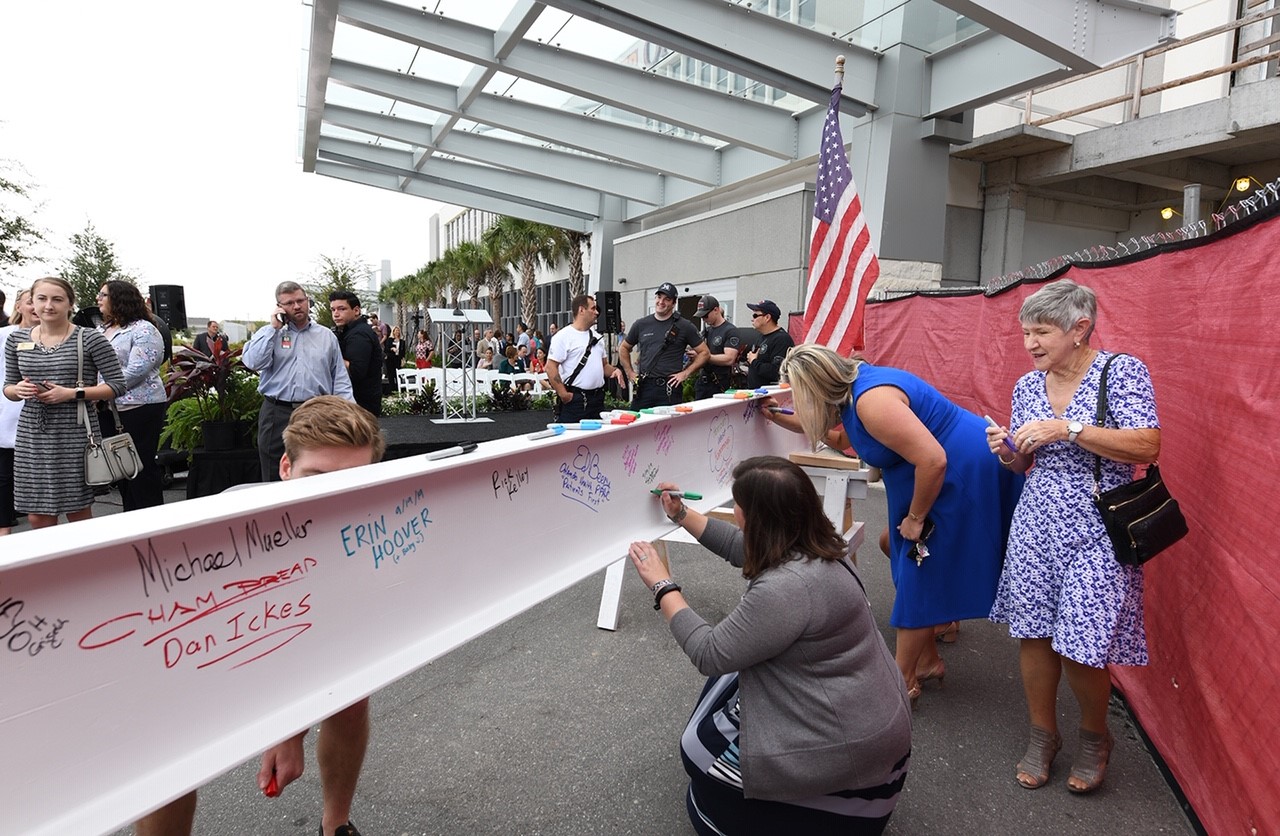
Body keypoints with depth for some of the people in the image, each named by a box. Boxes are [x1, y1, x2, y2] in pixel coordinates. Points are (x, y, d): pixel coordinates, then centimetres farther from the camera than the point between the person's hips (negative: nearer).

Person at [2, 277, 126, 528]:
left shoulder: (90, 339, -4)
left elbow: (117, 385, -5)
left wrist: (72, 393, -16)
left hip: (75, 434, -4)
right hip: (32, 435, 4)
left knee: (78, 512, 6)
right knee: (37, 517, 7)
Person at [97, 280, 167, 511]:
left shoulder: (143, 330, -8)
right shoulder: (102, 330, 16)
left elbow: (136, 371, -18)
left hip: (139, 408, -8)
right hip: (107, 410, 8)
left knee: (142, 467, -3)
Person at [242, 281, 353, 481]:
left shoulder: (326, 336, 12)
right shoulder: (267, 334, 10)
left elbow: (340, 379, 10)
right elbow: (254, 363, -9)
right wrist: (274, 328, -4)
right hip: (277, 414, 0)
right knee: (275, 478, 5)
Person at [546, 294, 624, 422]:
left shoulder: (596, 336, 17)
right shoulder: (564, 336, -7)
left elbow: (604, 365, 23)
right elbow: (551, 367, -13)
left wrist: (615, 370, 0)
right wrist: (563, 395, -17)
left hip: (597, 398, 7)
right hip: (574, 400, -7)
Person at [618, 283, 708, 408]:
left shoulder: (684, 326, 2)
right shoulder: (641, 324, 11)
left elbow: (704, 352, 4)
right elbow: (624, 348, 23)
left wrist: (685, 373, -3)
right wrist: (630, 372, 12)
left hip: (670, 389, -3)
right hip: (643, 387, 3)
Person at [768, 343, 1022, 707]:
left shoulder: (871, 401, -29)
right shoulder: (850, 387, 2)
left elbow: (933, 460, -32)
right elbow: (842, 439, 22)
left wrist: (916, 517, -18)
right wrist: (782, 419, 18)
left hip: (965, 473, -10)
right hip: (951, 468, 10)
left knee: (921, 574, -1)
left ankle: (903, 680, 14)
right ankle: (927, 660, 32)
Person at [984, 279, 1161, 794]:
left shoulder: (1121, 371, -8)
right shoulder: (1027, 386, 7)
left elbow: (1148, 448, -18)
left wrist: (1068, 428, -24)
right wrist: (1007, 452, -7)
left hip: (1095, 532, -5)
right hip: (1036, 523, 5)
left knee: (1081, 648, -3)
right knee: (1032, 632, 6)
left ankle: (1095, 737, 27)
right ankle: (1043, 734, 27)